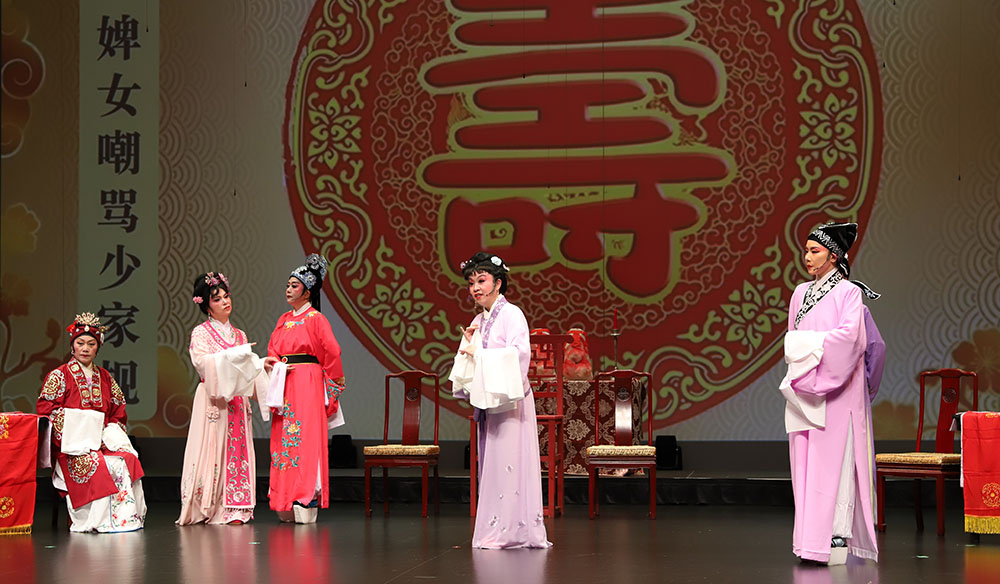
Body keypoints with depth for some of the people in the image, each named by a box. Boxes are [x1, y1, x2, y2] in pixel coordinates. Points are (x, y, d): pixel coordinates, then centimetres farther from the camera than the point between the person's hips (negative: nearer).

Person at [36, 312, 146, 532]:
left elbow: (118, 413, 19)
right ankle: (99, 520, -27)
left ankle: (128, 516, -24)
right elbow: (45, 408, -2)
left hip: (102, 438, 4)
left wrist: (111, 434, -1)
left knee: (128, 460, -27)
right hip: (74, 443, -4)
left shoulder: (105, 378, 20)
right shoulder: (59, 375, 7)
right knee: (96, 465, -34)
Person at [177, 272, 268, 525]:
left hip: (237, 402, 5)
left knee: (237, 450, -1)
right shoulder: (201, 333, 2)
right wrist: (234, 355, -22)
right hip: (212, 400, -5)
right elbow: (202, 361, -15)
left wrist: (262, 365, 1)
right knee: (212, 450, -8)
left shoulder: (239, 335, 18)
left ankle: (233, 509, -2)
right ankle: (207, 510, -5)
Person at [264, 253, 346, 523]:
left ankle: (306, 501, -8)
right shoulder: (284, 320, 16)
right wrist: (272, 362, -2)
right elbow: (273, 349, 19)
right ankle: (285, 503, 8)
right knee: (283, 440, 4)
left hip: (307, 385, -7)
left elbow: (331, 352, -9)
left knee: (305, 439, -9)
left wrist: (333, 384, -3)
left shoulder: (315, 319, -6)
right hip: (284, 385, 7)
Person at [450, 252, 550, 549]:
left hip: (510, 400, -8)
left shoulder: (511, 314, -6)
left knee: (511, 460, -7)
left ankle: (515, 530, -3)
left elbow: (519, 353, -19)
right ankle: (494, 531, 10)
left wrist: (479, 353, -14)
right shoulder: (478, 321, 16)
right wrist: (468, 346, -1)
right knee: (491, 463, 6)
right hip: (487, 401, 8)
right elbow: (469, 366, 18)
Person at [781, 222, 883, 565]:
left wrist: (809, 344, -9)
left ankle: (837, 539, -10)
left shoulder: (848, 293, -3)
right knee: (806, 461, 3)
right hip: (805, 389, 6)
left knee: (834, 460, -10)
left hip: (837, 391, -6)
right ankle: (810, 540, 5)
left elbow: (849, 335, -16)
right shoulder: (801, 294, 16)